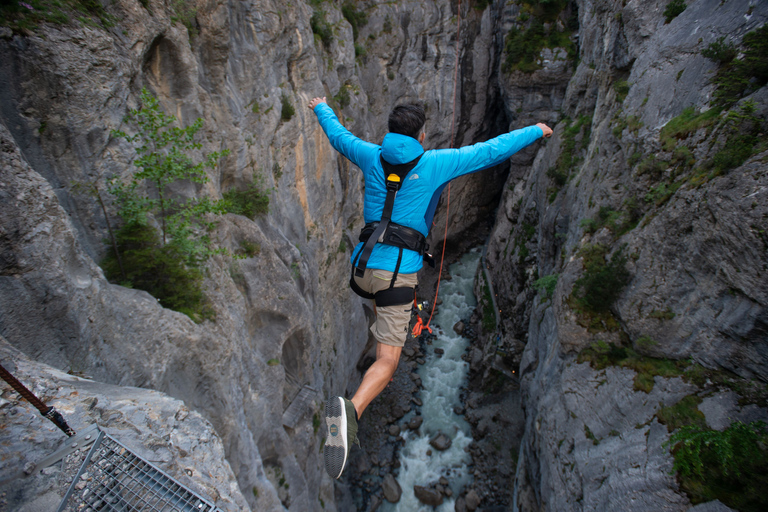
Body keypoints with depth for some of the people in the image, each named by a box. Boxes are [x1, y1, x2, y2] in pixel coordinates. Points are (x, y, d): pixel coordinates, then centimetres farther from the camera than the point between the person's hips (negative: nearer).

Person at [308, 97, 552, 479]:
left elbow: (338, 135, 29)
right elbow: (492, 151, 6)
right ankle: (351, 409, -27)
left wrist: (322, 109, 51)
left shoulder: (371, 157, 10)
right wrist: (535, 130, 23)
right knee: (387, 362, -4)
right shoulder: (434, 163, 0)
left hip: (362, 265, 5)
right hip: (398, 271, -5)